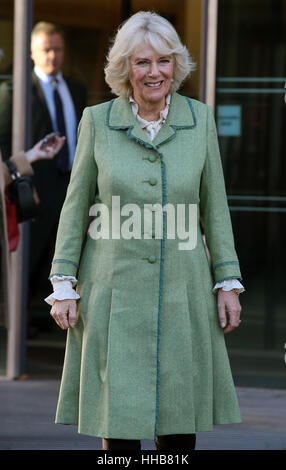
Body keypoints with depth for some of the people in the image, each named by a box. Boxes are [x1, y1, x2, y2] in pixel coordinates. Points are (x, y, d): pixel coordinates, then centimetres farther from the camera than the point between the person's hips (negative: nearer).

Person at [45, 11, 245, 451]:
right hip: (114, 289, -1)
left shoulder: (200, 119, 4)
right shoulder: (97, 121, 1)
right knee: (117, 412, -2)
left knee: (180, 418, 4)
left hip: (181, 290, 1)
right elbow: (75, 206, 5)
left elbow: (215, 207, 8)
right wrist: (63, 284, -1)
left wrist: (228, 283, 4)